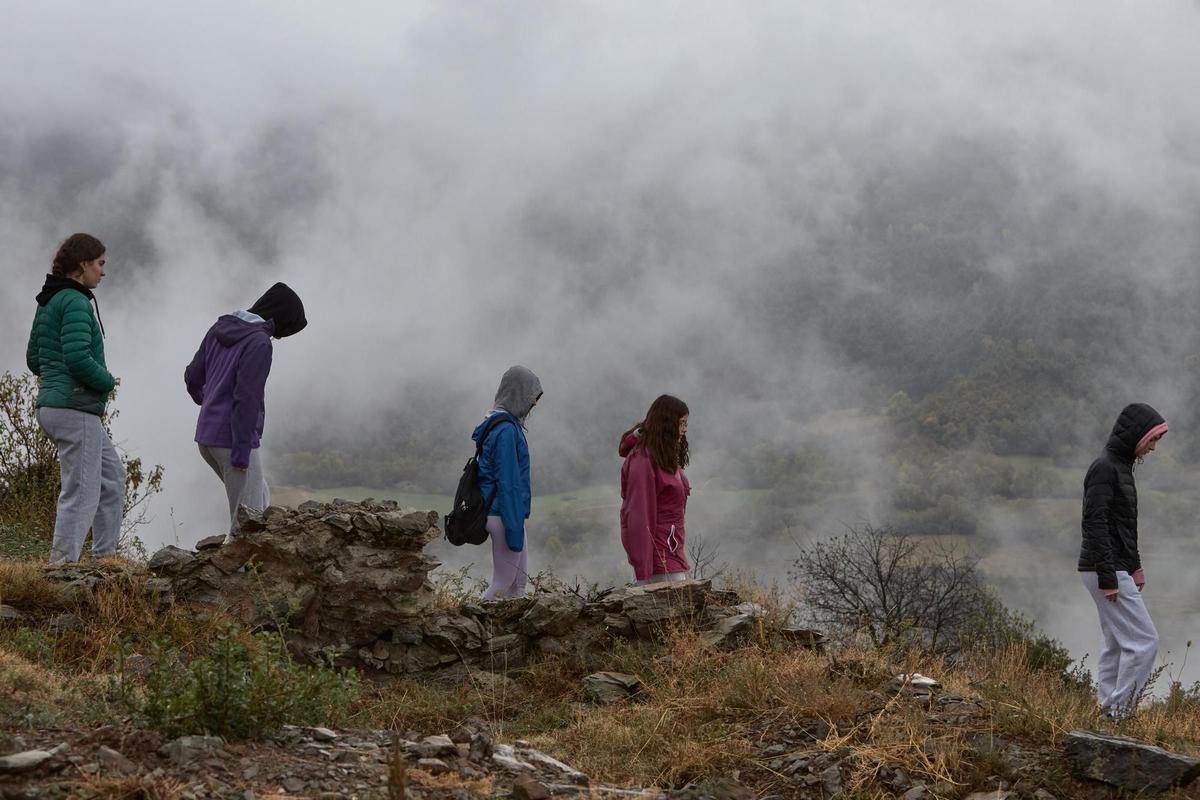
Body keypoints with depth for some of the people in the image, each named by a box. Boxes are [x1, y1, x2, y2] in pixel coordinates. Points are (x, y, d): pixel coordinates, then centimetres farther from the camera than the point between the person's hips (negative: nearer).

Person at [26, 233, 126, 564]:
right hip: (77, 411, -10)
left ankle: (105, 557, 22)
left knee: (112, 475, 19)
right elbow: (78, 358, -25)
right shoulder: (75, 302, -14)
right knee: (81, 493, -6)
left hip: (51, 406, 10)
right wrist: (107, 381, -8)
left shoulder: (47, 302, 15)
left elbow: (33, 358, 21)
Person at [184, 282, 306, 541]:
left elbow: (192, 376, 18)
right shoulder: (259, 343, -15)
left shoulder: (219, 329, 10)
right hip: (232, 439, -9)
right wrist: (242, 450, -18)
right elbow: (246, 398, -20)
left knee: (261, 502, 18)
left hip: (206, 436, 9)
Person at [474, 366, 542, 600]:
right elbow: (507, 482, -22)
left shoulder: (502, 424, 10)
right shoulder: (506, 431, -19)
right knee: (504, 580, -2)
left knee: (520, 579, 13)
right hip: (505, 515, -10)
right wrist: (514, 528, -20)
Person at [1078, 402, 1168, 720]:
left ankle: (1108, 708, 16)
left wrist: (1135, 566, 17)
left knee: (1116, 643, 12)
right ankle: (1119, 709, -7)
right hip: (1108, 572, -10)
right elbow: (1095, 524, -21)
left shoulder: (1121, 467, 15)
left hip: (1118, 571, 10)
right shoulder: (1104, 468, -16)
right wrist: (1108, 578, -23)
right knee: (1144, 641, -9)